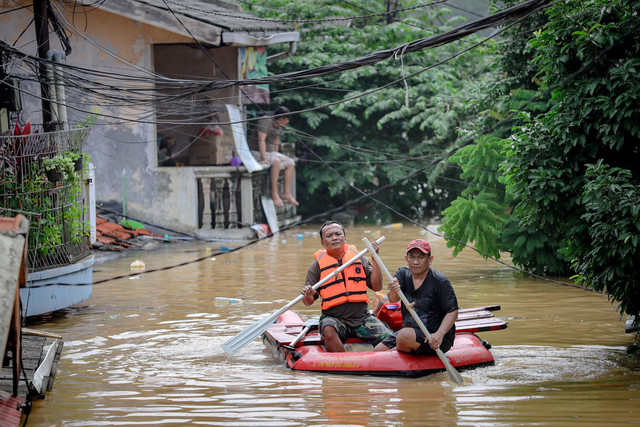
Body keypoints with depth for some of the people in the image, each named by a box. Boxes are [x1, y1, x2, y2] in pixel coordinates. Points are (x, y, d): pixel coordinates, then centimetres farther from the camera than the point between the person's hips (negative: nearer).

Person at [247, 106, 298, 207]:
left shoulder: (279, 125, 5)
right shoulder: (265, 121, -22)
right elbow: (261, 140, -29)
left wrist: (277, 155, 11)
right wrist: (264, 159, -35)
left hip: (270, 152, 9)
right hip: (256, 152, -9)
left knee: (290, 163, -5)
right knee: (276, 162, -33)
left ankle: (286, 193, -8)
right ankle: (274, 194, -32)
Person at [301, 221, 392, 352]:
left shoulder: (359, 259, 10)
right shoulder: (317, 265, 4)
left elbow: (376, 286, 3)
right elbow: (308, 302, 4)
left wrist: (375, 259, -5)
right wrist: (307, 295, -21)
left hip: (363, 317, 2)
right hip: (334, 318, -2)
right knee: (329, 331, -36)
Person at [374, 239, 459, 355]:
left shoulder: (440, 281, -14)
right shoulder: (403, 274, 1)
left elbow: (452, 312, -15)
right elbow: (393, 299, -15)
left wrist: (439, 335, -31)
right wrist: (393, 292, -42)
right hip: (410, 331, 6)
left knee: (404, 336, -29)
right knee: (378, 350, -8)